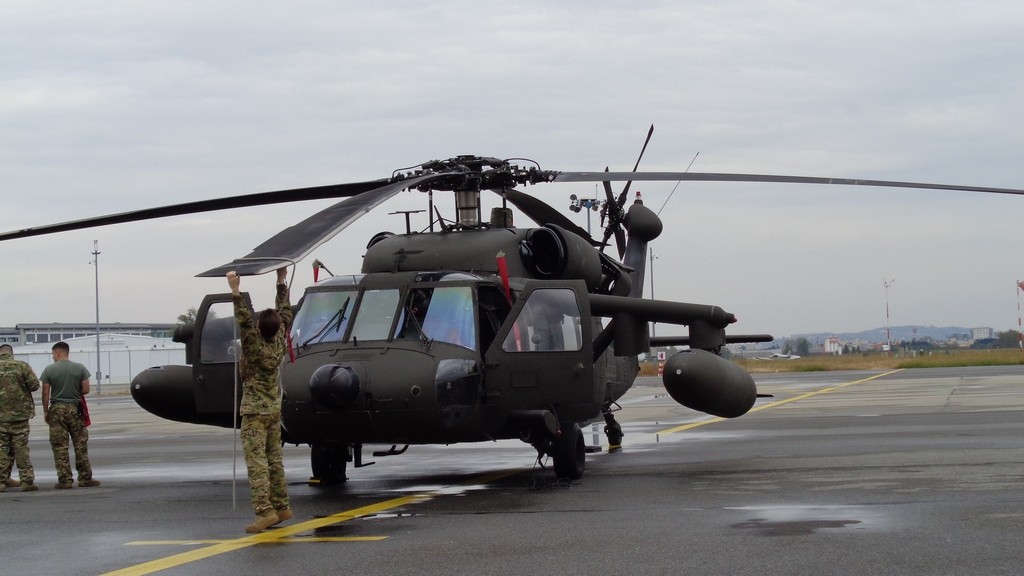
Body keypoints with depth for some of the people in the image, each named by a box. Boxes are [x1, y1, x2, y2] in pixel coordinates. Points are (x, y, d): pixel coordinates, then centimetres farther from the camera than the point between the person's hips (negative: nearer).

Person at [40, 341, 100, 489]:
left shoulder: (49, 370, -3)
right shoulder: (79, 368, 0)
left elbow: (45, 393, -3)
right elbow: (85, 389, 0)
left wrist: (45, 411, 7)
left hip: (57, 410, -1)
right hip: (75, 410, 1)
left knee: (59, 447, 2)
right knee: (80, 445, 7)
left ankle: (64, 480, 0)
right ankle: (85, 478, 7)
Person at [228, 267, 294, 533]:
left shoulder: (254, 344, -17)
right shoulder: (279, 342, 0)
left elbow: (244, 320, -27)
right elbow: (284, 312, 11)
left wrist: (235, 292, -28)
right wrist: (282, 283, 20)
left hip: (254, 411, -7)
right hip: (274, 409, 7)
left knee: (256, 461, -10)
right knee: (274, 458, 13)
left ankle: (264, 511, -18)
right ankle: (281, 506, 15)